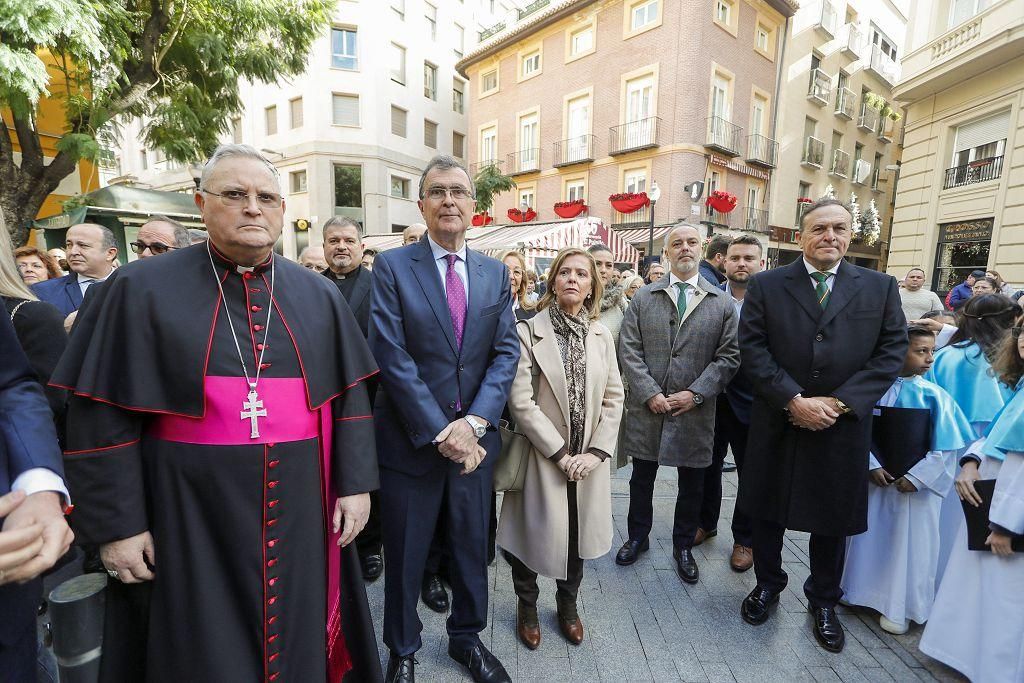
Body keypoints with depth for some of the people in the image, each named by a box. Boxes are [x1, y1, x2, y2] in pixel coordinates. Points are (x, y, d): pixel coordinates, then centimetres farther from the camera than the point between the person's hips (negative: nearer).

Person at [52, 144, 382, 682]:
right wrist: (115, 524, -4)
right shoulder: (140, 290, -4)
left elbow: (350, 395, 3)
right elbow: (103, 417, -3)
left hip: (299, 511, 2)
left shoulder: (319, 296, 2)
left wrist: (355, 482, -1)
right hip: (192, 515, -1)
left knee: (296, 638, 19)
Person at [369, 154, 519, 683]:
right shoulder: (392, 266, -6)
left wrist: (474, 423, -14)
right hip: (411, 438, -3)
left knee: (472, 546, 19)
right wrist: (440, 432, -16)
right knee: (405, 555, 15)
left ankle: (466, 636, 45)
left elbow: (506, 353, -1)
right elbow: (392, 357, -13)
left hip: (476, 437, 3)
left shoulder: (495, 273, 5)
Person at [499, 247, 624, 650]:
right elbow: (521, 402, -16)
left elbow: (614, 398, 3)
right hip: (543, 459, -4)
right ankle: (527, 605, 39)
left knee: (579, 534, 17)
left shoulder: (602, 336, 4)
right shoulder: (529, 332, -13)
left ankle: (567, 603, 44)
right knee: (536, 532, 9)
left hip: (589, 460, 4)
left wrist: (595, 452, -7)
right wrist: (560, 454, -14)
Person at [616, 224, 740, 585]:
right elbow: (628, 350, -3)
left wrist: (696, 394, -12)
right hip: (647, 407, 0)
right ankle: (638, 537, 36)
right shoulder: (643, 298, 3)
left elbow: (728, 356, -1)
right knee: (642, 478, 15)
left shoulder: (722, 303, 3)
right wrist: (649, 393, -12)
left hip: (694, 411, 0)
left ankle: (683, 546, 36)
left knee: (692, 484, 14)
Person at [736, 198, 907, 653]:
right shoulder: (766, 285, -2)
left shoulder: (880, 287, 4)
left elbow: (892, 351, -2)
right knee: (768, 511, 14)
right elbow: (752, 349, -9)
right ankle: (768, 584, 38)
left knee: (834, 517, 16)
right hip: (776, 423, -1)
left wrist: (840, 402, -14)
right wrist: (794, 400, -17)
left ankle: (823, 601, 39)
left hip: (843, 427, 1)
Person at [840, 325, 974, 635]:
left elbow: (945, 449, -6)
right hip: (877, 479, 1)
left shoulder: (935, 396, -8)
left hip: (917, 486, -1)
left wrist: (916, 478, -11)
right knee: (869, 538, 13)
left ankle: (898, 608, 27)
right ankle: (866, 593, 33)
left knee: (910, 545, 10)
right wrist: (872, 466, -12)